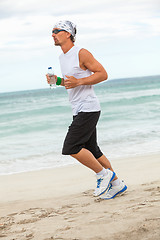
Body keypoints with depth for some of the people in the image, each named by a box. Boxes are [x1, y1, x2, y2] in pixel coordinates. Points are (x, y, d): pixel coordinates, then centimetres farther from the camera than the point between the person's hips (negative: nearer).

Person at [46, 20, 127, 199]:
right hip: (79, 111, 9)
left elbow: (103, 74, -12)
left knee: (71, 148, -15)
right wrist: (58, 81, 7)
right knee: (91, 152, 10)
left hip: (88, 108, -9)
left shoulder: (81, 53, -10)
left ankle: (103, 174, 0)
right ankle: (116, 184, 20)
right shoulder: (62, 57, 16)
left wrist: (78, 82, -21)